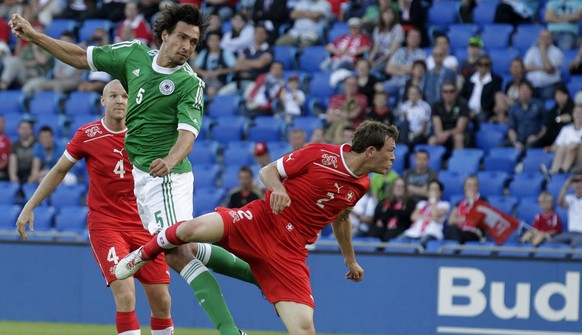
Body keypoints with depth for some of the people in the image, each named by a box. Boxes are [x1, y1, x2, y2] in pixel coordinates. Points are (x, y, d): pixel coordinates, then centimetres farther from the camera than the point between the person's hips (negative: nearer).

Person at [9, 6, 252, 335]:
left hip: (165, 176, -7)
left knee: (177, 253, -18)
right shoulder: (135, 54, 6)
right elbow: (82, 58, 16)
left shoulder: (190, 84, -11)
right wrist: (34, 36, 14)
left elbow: (188, 130, -25)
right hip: (143, 176, 8)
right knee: (188, 249, 15)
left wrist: (171, 159, -45)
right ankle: (251, 271, 30)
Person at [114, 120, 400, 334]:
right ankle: (143, 255, 4)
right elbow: (268, 171, 1)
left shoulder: (361, 186, 9)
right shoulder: (320, 155, -7)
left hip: (290, 252, 4)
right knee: (195, 228, -29)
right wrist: (278, 188, -20)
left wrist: (350, 259, 38)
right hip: (259, 222, -4)